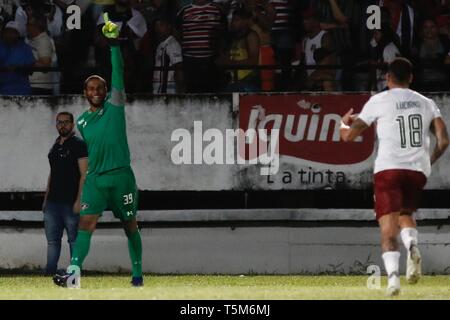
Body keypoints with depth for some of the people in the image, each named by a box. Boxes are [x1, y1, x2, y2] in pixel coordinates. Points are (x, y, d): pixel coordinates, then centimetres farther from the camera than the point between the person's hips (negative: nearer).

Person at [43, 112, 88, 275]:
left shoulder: (79, 145, -5)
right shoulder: (55, 147, 17)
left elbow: (84, 174, -10)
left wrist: (79, 200, -17)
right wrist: (46, 199, 17)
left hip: (71, 203, -7)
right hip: (53, 201, 7)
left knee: (74, 240, -2)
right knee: (52, 240, 5)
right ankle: (49, 273, 5)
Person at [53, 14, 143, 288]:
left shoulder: (115, 106, 0)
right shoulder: (82, 121, 12)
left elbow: (118, 74, -11)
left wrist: (114, 43, -21)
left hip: (121, 175, -3)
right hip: (95, 178, 3)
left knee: (130, 226, 6)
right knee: (86, 222, -13)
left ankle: (138, 273, 18)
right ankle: (73, 273, -24)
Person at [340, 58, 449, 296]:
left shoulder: (378, 101, 5)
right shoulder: (426, 104, 14)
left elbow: (348, 136, 8)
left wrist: (344, 122, 31)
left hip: (389, 168, -3)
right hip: (418, 169, 3)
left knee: (388, 229, -5)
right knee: (405, 213, 25)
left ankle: (392, 274, -28)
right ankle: (412, 243, -8)